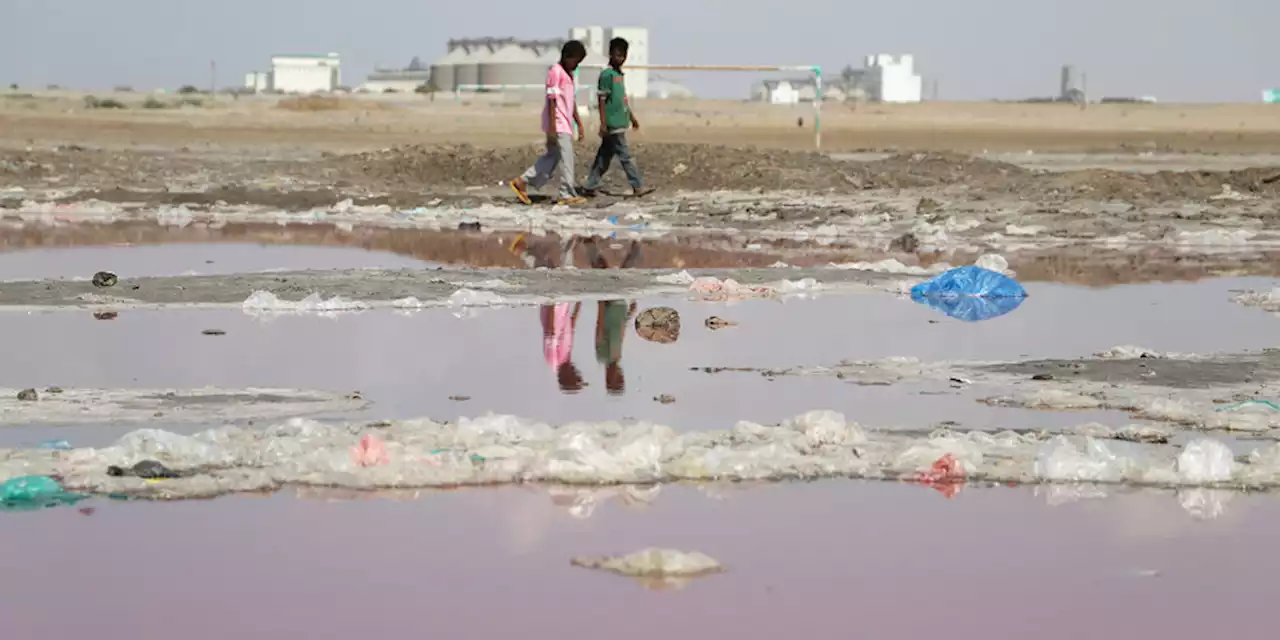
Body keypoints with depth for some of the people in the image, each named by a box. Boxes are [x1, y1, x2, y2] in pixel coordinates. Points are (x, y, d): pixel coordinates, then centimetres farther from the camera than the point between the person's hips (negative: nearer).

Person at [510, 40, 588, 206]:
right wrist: (552, 128, -19)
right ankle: (568, 194, -5)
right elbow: (552, 100, -15)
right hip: (558, 124, -10)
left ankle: (522, 182, 15)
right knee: (566, 157, -8)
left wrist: (579, 123, 21)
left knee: (552, 156, 11)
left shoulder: (568, 74, 18)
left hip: (566, 124, 10)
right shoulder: (555, 71, -11)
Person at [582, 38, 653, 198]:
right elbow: (602, 99, -14)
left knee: (604, 156, 11)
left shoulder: (620, 75, 15)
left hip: (620, 123, 9)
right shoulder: (607, 74, -12)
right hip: (613, 124, -9)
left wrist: (632, 117, 26)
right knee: (625, 156, -6)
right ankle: (638, 186, -4)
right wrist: (603, 123, -17)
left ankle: (591, 186, 15)